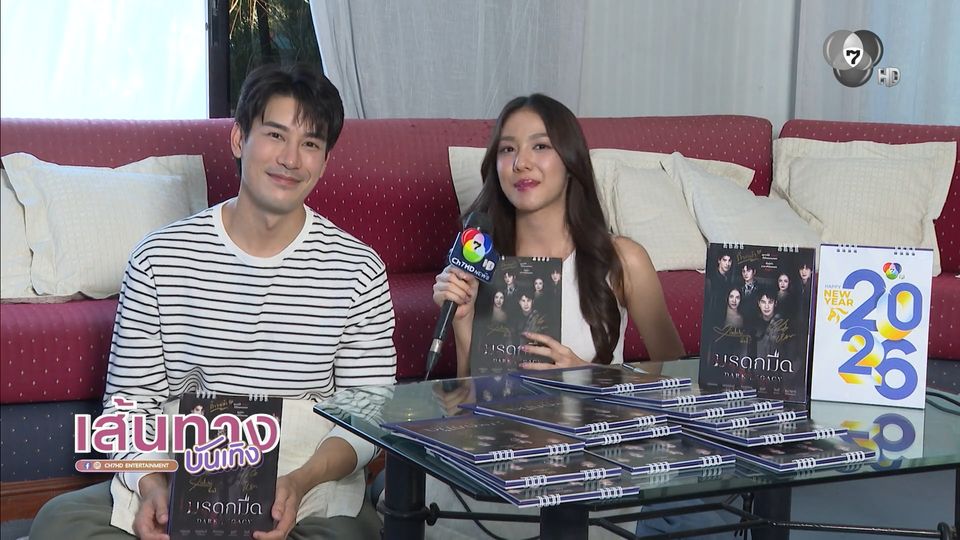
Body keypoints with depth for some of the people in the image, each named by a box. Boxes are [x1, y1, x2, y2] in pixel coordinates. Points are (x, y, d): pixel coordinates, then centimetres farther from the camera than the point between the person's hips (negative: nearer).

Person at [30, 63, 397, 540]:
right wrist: (150, 483, -17)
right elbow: (128, 400, 3)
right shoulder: (159, 259, 2)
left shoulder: (358, 271, -1)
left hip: (313, 487, -1)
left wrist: (301, 481, -19)